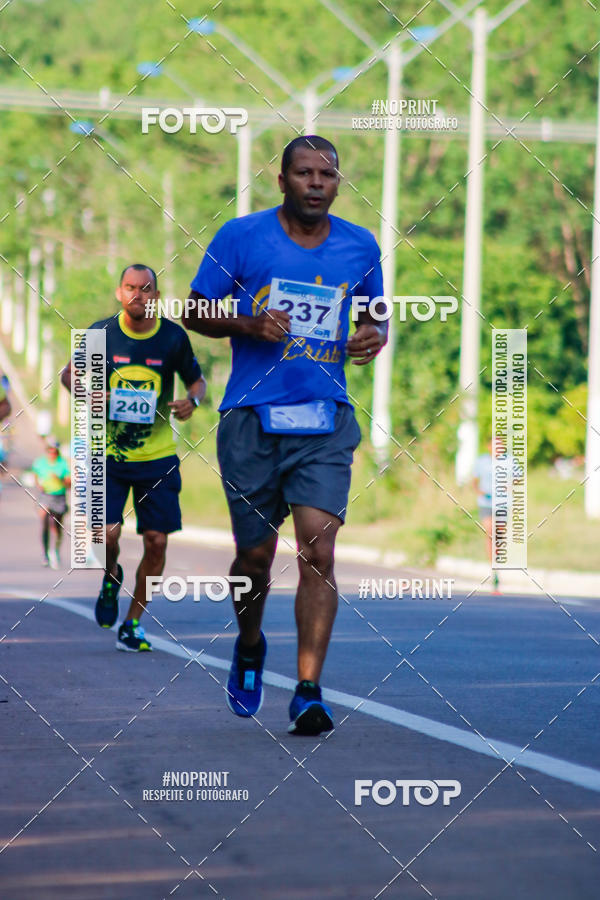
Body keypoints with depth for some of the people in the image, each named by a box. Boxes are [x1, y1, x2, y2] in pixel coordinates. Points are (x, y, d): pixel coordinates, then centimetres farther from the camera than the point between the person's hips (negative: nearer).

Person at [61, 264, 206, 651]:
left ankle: (134, 622, 17)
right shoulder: (101, 334, -5)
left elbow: (197, 379, 11)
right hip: (108, 453, -1)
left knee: (157, 541, -1)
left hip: (158, 455, 1)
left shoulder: (174, 337, -3)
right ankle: (111, 576, 22)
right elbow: (70, 373, 10)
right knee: (107, 533, -15)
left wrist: (193, 400, -12)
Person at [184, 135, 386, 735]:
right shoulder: (241, 236, -1)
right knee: (256, 555, 7)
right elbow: (196, 311, 5)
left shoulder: (360, 247, 7)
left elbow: (372, 318, 20)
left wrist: (373, 337, -3)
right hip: (252, 417, -1)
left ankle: (308, 693, -13)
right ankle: (249, 647, 38)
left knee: (318, 551, -13)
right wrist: (249, 325, -14)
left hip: (326, 421, 1)